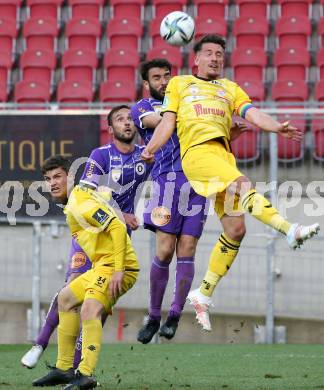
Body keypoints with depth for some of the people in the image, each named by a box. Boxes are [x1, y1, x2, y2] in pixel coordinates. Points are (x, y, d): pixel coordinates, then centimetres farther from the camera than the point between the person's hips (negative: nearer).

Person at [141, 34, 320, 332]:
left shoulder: (230, 89, 29)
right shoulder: (179, 84, 24)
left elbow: (251, 113, 12)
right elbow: (168, 122, 14)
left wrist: (277, 128, -9)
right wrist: (151, 148, -5)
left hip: (224, 156, 4)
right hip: (198, 152, -4)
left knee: (235, 230, -6)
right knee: (242, 185, -32)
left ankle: (203, 295, 3)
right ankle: (289, 230, -50)